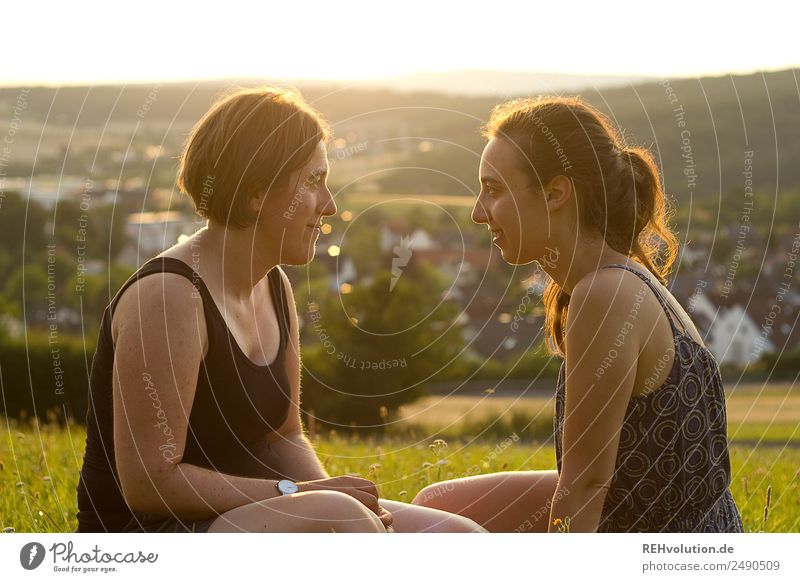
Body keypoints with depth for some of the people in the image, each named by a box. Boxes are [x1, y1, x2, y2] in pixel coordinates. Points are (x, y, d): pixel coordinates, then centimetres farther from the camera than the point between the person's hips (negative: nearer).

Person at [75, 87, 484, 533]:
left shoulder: (273, 286, 9)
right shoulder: (170, 296, -19)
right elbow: (148, 483, -21)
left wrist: (353, 506, -5)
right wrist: (298, 495, -19)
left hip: (243, 515, 9)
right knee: (334, 518, -36)